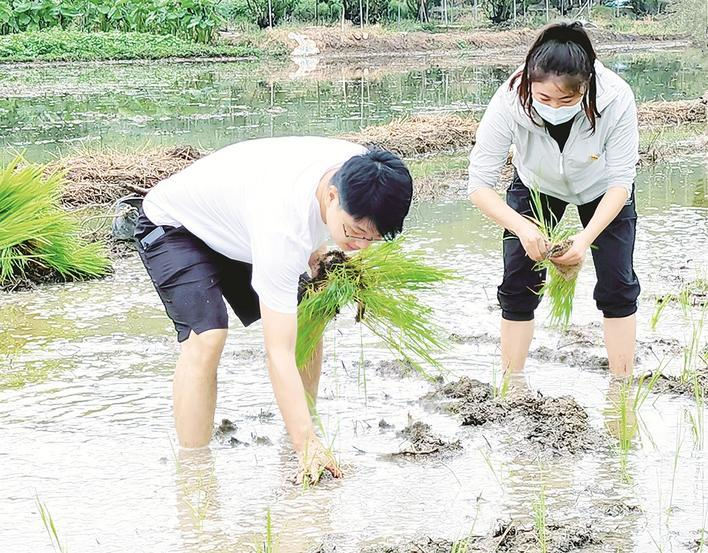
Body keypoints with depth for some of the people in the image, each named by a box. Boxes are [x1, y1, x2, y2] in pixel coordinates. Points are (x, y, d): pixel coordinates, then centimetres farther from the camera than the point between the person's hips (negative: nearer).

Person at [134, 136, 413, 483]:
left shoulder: (357, 166, -23)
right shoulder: (283, 226, -44)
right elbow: (279, 354, -42)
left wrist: (314, 253, -7)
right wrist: (307, 446, -44)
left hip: (234, 224, 8)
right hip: (173, 228, -8)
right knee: (206, 337, -27)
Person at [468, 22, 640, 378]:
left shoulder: (616, 98, -39)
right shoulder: (509, 102, -39)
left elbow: (621, 182, -28)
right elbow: (479, 184, -33)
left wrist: (585, 239, -39)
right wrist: (521, 227, -48)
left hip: (602, 191, 0)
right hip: (535, 187, 1)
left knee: (618, 287, -4)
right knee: (518, 287, -5)